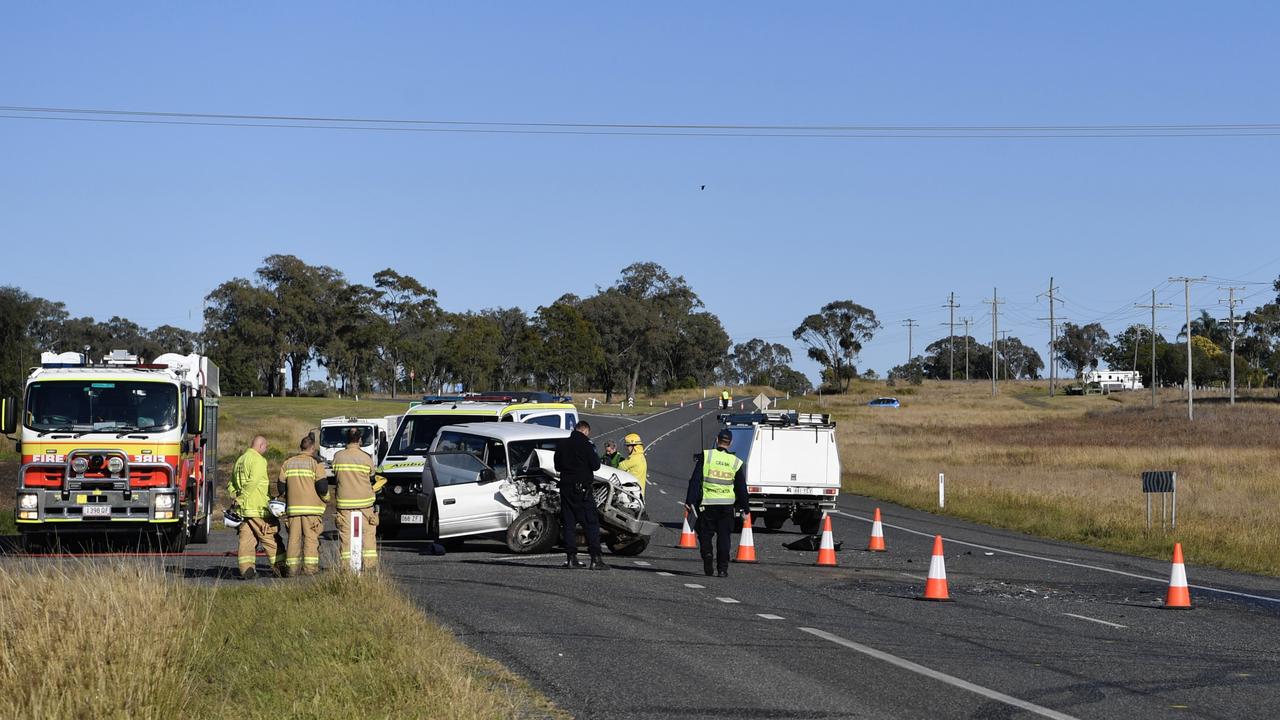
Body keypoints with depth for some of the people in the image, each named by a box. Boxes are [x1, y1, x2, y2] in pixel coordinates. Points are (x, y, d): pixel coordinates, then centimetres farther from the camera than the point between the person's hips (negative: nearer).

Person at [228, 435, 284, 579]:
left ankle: (246, 569, -1)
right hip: (257, 508, -8)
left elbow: (231, 484, 20)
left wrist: (235, 497, 7)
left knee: (246, 539, 5)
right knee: (269, 537, -1)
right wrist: (240, 499, -17)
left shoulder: (240, 460, 19)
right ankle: (280, 567, 1)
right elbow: (253, 482, -22)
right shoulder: (258, 460, -10)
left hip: (242, 508, 8)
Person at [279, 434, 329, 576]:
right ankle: (310, 567, -6)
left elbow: (281, 486, 8)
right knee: (311, 537, 0)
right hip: (312, 506, -4)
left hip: (293, 507, 4)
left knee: (294, 537, 7)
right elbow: (322, 487, -12)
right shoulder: (315, 463, -5)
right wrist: (324, 497, 10)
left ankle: (292, 567, 5)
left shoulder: (287, 463, 8)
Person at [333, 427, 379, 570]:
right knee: (368, 532, 6)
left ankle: (346, 563, 3)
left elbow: (335, 476, 7)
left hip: (344, 501, 1)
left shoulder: (338, 456, -3)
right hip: (364, 500, -1)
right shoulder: (366, 458, -6)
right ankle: (369, 562, 2)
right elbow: (371, 478, 5)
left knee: (345, 533, 5)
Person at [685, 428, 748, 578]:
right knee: (723, 537, 7)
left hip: (707, 504, -1)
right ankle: (722, 568, 2)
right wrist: (743, 508, 19)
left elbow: (695, 480, -5)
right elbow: (741, 488, 10)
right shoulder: (736, 462, 5)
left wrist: (690, 500, -4)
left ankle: (707, 554, -15)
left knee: (705, 534, 11)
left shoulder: (706, 455, -2)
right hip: (727, 504, 1)